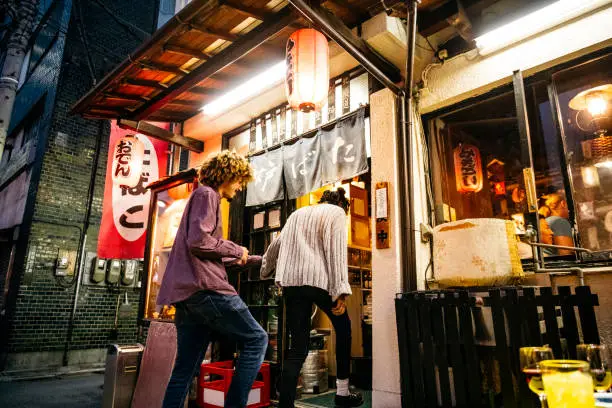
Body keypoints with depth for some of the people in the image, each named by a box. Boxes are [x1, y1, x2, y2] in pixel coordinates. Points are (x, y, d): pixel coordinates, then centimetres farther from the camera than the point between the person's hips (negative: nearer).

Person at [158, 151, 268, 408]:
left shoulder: (203, 196, 27)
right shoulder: (206, 194, -3)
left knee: (185, 370, 11)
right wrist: (236, 250, -5)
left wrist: (241, 259, 28)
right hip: (205, 289, -10)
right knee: (256, 339, 0)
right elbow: (198, 241, -18)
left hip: (186, 295, 10)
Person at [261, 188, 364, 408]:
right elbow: (336, 251, -7)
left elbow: (276, 245, 30)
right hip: (319, 279, -5)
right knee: (343, 328, 18)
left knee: (298, 347, 6)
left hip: (291, 281, 5)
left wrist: (265, 270, 45)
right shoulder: (336, 212, 7)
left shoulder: (297, 213, 24)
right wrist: (340, 291, -12)